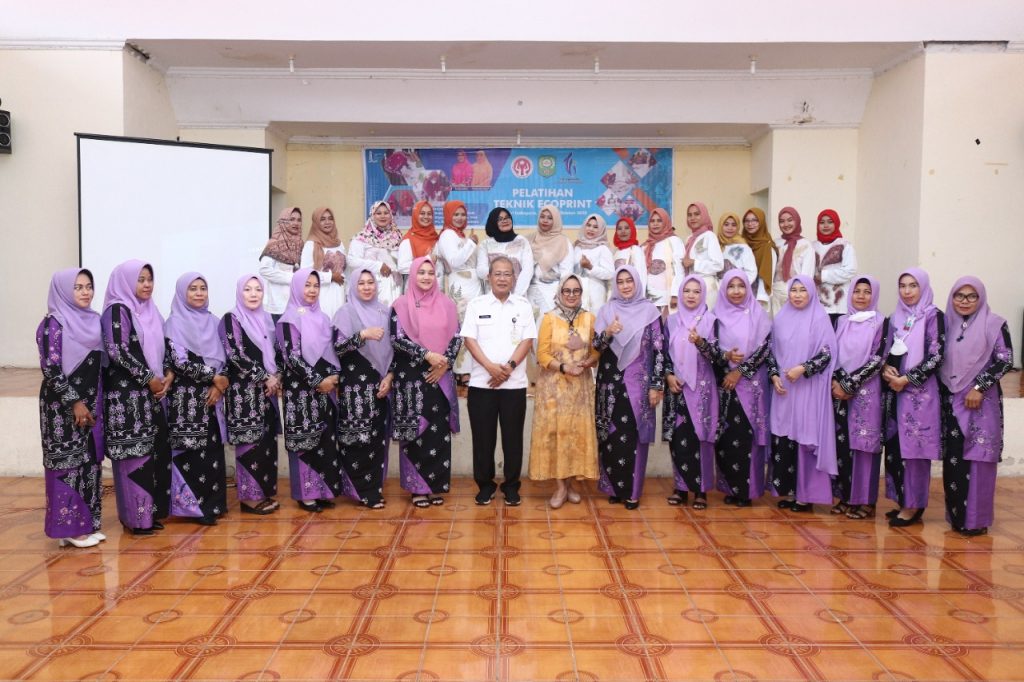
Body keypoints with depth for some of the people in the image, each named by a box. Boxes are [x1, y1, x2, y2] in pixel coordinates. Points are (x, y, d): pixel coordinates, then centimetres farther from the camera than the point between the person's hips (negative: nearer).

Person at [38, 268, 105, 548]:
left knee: (89, 461, 9)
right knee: (68, 461, -2)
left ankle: (88, 522, 18)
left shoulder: (93, 320, 10)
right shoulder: (54, 323, -9)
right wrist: (74, 402, -16)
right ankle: (70, 527, 6)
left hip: (91, 403, 7)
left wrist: (94, 403, 10)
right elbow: (50, 369, -14)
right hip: (64, 405, -7)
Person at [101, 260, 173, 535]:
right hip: (127, 392, -7)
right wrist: (149, 379, -13)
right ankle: (136, 516, 2)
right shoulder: (117, 310, -7)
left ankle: (151, 510, 17)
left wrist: (168, 375, 0)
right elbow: (118, 351, -16)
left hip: (153, 392, 8)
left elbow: (163, 348, 17)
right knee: (134, 452, -5)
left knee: (156, 449, 8)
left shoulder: (151, 311, 16)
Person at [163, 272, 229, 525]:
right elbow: (180, 362, -12)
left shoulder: (213, 322, 14)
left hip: (213, 396, 5)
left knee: (213, 450, 7)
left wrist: (219, 385, -6)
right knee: (192, 451, -5)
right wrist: (214, 377, -10)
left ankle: (213, 502, 16)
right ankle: (193, 505, 2)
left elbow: (224, 358, 11)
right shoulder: (174, 323, -3)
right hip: (187, 398, -5)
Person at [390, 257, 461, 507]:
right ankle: (418, 486, 9)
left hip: (440, 376, 3)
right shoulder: (401, 305, 0)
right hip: (411, 377, -3)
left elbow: (457, 337, 6)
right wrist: (427, 355, -16)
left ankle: (437, 484, 14)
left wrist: (444, 362, -9)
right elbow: (397, 338, -9)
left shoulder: (446, 304, 9)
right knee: (416, 431, 0)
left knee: (439, 430, 4)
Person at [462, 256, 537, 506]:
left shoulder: (523, 305, 6)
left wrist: (509, 366, -13)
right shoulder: (476, 305, 4)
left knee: (512, 436, 5)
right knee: (483, 436, 5)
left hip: (514, 383, 0)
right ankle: (485, 484, 18)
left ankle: (511, 485, 17)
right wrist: (490, 367, -15)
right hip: (481, 382, 0)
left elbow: (527, 340, 0)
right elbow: (469, 339, -2)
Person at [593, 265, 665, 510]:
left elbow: (659, 350, -2)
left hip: (638, 382, -2)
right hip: (611, 383, 2)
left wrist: (657, 386, -6)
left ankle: (632, 490, 9)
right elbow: (595, 346, 1)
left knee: (634, 435, -1)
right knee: (611, 435, 4)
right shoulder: (607, 310, 6)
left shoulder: (649, 311, 0)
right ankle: (614, 486, 17)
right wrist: (608, 333, -19)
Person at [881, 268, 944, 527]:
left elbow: (935, 355, -10)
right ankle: (902, 501, 17)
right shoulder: (897, 317, 13)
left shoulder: (933, 316, -4)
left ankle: (914, 506, 6)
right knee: (894, 446, 6)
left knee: (913, 446, -4)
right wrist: (886, 370, -4)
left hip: (920, 391, -6)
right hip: (895, 389, 6)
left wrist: (907, 379, -12)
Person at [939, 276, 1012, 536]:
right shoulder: (948, 324, 10)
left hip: (981, 401, -3)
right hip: (952, 400, 4)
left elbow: (1005, 360, -7)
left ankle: (976, 518, 4)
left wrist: (978, 388, -13)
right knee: (953, 458, 4)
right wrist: (940, 394, 3)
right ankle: (956, 514, 14)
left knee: (978, 458, -3)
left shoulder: (994, 324, -1)